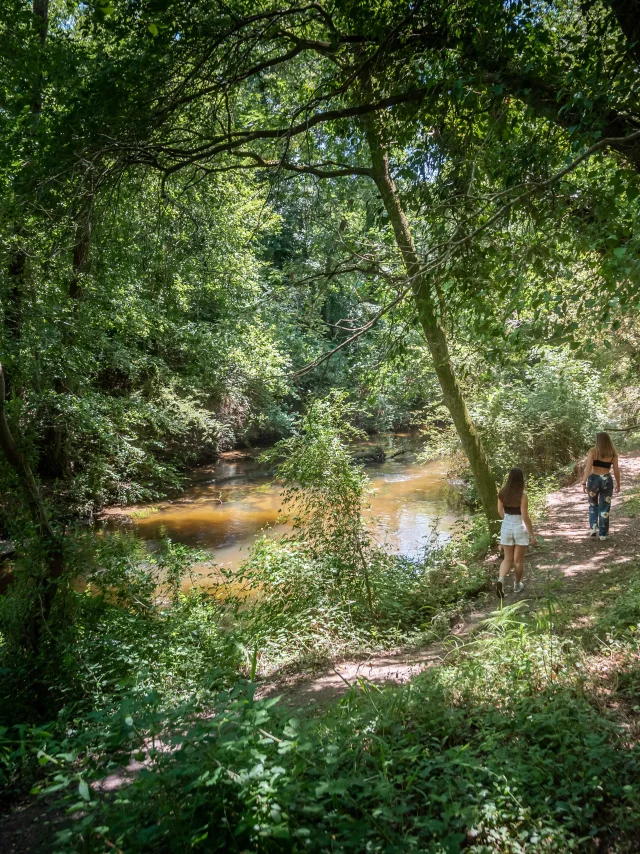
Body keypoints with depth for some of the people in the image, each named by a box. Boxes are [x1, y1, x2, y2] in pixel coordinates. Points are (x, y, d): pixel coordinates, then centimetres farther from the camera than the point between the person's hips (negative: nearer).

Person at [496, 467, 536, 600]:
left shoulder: (502, 493, -5)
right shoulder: (522, 495, -19)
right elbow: (525, 517, -17)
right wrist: (532, 535, -8)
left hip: (506, 527, 4)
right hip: (520, 528, -4)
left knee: (507, 559, 13)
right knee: (518, 560, 15)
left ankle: (501, 579, -11)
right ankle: (517, 585, 30)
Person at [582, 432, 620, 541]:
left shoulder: (593, 451, -5)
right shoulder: (613, 453, 0)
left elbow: (588, 468, -13)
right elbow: (616, 470, 3)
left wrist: (584, 482, -12)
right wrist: (618, 484, 15)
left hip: (593, 479, 0)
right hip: (607, 480, 1)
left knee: (593, 504, 21)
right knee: (604, 508, 8)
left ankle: (593, 527, 9)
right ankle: (603, 533, 12)